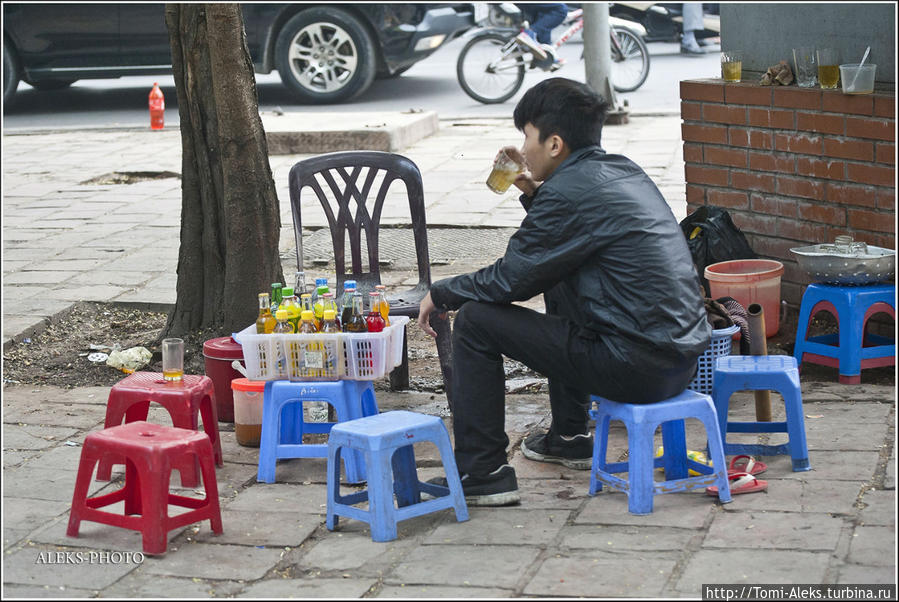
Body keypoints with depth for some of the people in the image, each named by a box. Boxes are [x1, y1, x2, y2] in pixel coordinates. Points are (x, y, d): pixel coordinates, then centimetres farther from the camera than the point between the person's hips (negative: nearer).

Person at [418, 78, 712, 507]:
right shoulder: (622, 170, 13)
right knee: (556, 286, 34)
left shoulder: (569, 191, -14)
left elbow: (509, 281, -9)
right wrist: (534, 192, 18)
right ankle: (569, 438, 40)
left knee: (475, 320, -2)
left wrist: (439, 294, 7)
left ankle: (481, 474, 4)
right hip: (683, 355, 10)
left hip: (637, 367, -10)